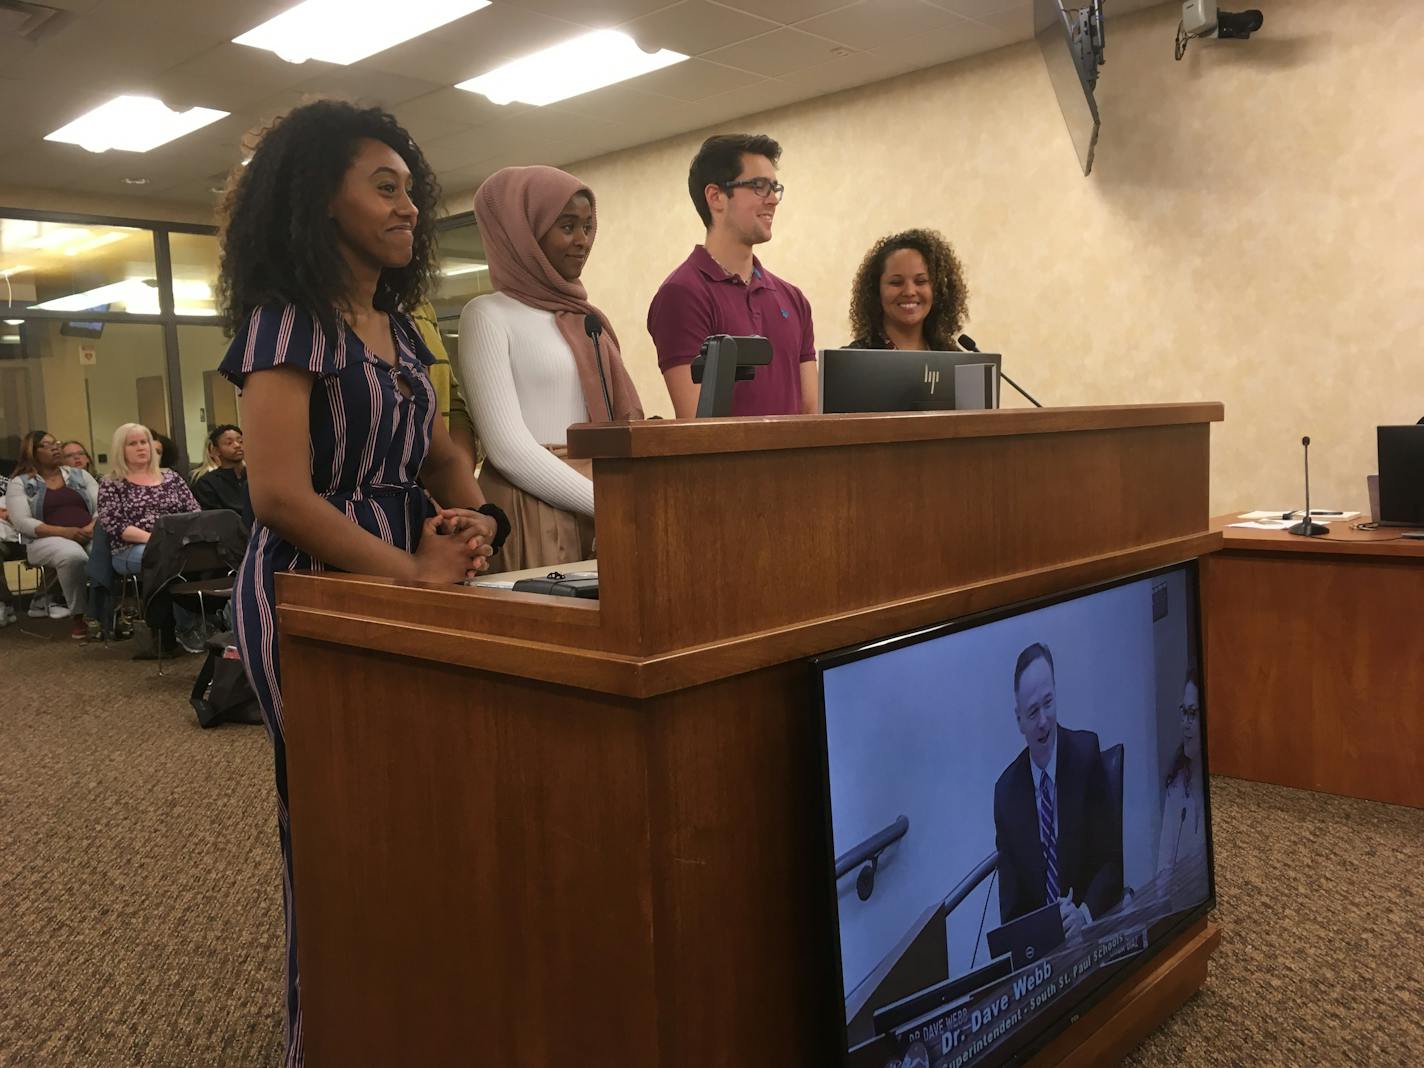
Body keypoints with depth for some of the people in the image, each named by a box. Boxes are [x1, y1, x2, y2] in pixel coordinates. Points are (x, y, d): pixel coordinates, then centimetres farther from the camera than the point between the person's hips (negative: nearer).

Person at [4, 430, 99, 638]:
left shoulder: (80, 475, 20)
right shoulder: (20, 483, 9)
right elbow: (21, 522, -4)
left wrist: (94, 526, -14)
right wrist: (64, 531, -17)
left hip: (89, 536, 3)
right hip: (47, 540, -3)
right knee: (72, 555, -40)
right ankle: (78, 615, -22)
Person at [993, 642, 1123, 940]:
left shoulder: (1086, 753, -5)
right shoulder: (1006, 791, -2)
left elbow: (1113, 859, -1)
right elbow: (1010, 907, 2)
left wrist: (1085, 913, -18)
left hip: (1089, 934, -1)